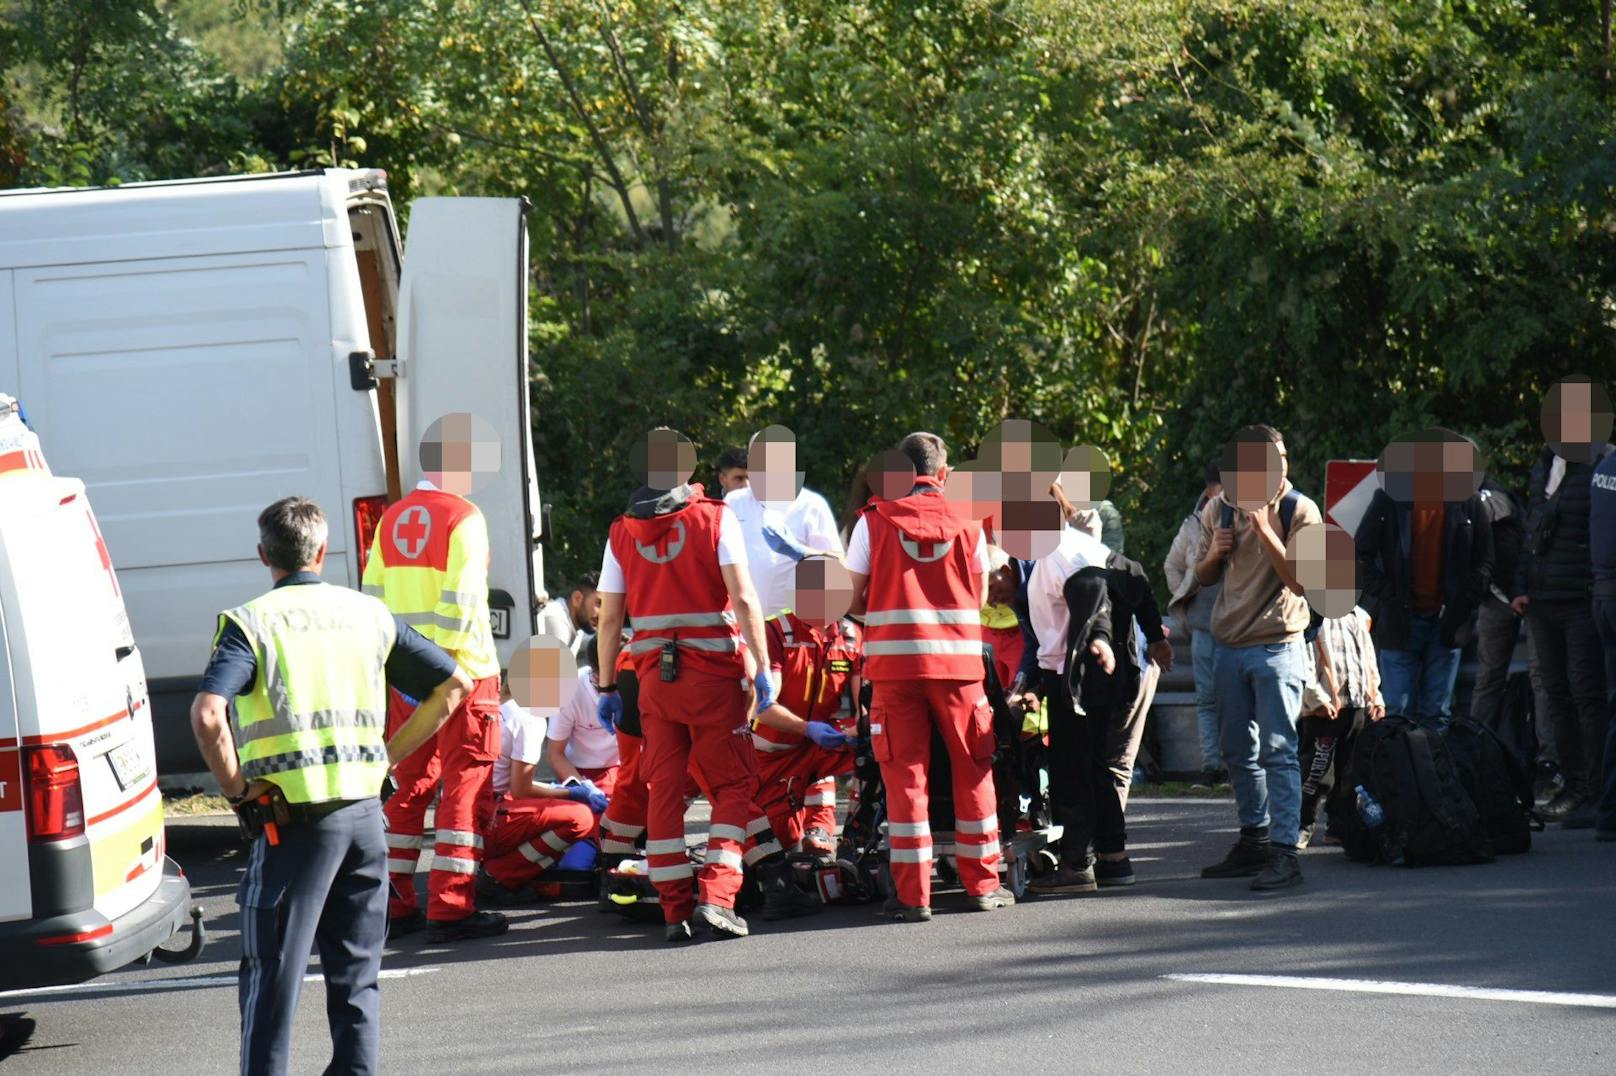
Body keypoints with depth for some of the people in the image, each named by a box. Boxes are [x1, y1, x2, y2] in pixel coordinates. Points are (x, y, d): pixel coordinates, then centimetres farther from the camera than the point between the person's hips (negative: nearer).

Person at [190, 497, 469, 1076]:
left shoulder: (251, 622, -5)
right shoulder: (369, 615, 9)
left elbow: (208, 713, -21)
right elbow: (454, 684, 11)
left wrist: (234, 786, -9)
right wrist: (390, 753, 12)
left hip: (291, 820, -4)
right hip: (364, 811, 4)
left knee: (273, 971, 1)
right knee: (356, 973, 13)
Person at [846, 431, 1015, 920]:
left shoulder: (873, 521, 0)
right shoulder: (967, 526, 4)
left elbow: (853, 599, 2)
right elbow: (980, 598, 11)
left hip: (893, 660, -1)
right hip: (958, 660, 1)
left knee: (904, 774, 2)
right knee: (973, 770, 12)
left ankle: (913, 894, 0)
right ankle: (982, 885, 17)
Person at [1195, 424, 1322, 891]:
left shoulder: (1298, 510, -8)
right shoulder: (1218, 509, 6)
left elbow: (1300, 580, -18)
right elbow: (1204, 577, 18)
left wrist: (1264, 529, -24)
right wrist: (1213, 555, -5)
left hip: (1277, 647, -6)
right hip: (1230, 646, 6)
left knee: (1276, 750, -12)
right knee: (1239, 752, 12)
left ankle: (1284, 852, -15)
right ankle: (1255, 841, 23)